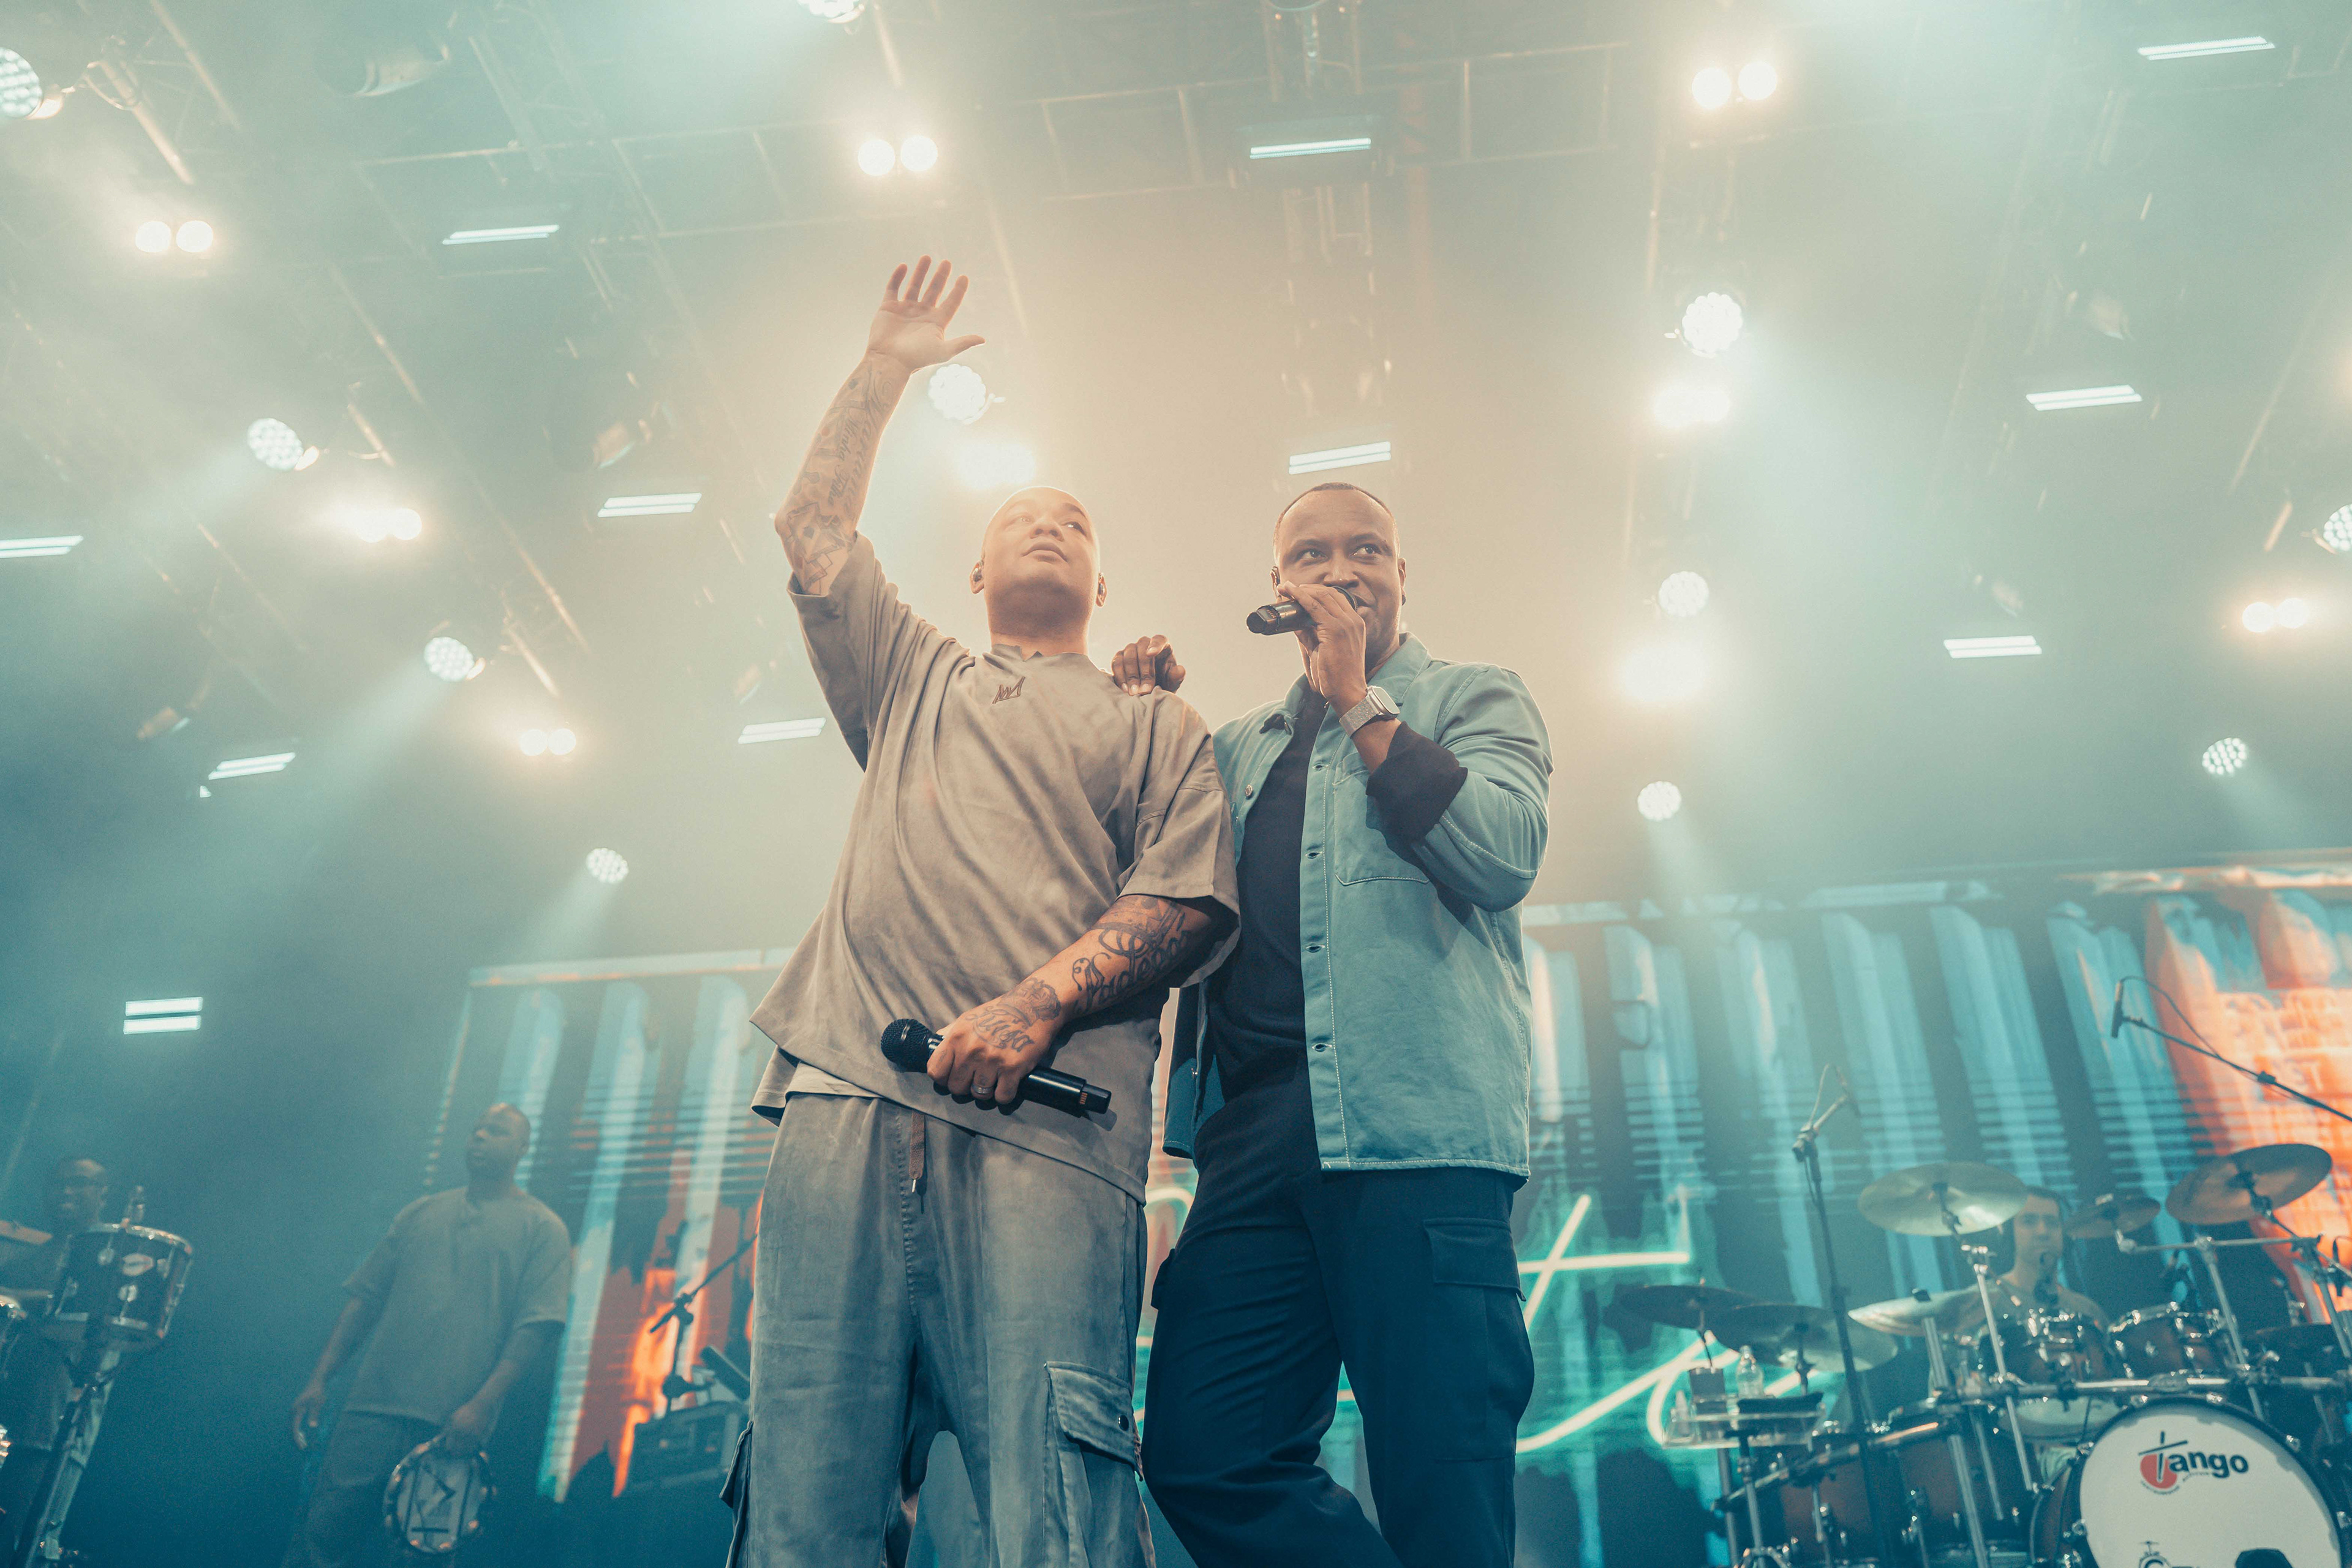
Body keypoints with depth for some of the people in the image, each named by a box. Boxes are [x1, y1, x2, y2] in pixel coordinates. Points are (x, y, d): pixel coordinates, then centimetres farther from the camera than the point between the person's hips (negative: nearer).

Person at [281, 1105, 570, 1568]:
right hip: (374, 1405, 4)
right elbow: (365, 1298, 19)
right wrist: (319, 1379, 8)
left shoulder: (541, 1228, 4)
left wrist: (483, 1405, -16)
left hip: (453, 1425, -3)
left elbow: (537, 1325, -6)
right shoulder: (419, 1214, 18)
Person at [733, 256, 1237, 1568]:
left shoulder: (1160, 726, 23)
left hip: (1045, 1122, -2)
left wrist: (1037, 1005, -9)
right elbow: (813, 528, 26)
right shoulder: (914, 681, 33)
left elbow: (1193, 904, 7)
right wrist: (885, 374, 29)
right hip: (855, 1098, 3)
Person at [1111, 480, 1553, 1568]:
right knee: (1200, 1459, -1)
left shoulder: (1471, 699, 12)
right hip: (1255, 1137, 5)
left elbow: (1503, 853, -7)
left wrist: (1356, 698, -2)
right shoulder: (1239, 746, 26)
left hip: (1413, 1124, -5)